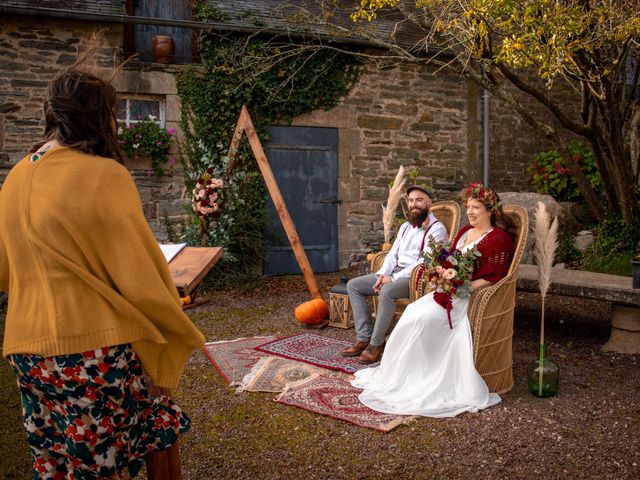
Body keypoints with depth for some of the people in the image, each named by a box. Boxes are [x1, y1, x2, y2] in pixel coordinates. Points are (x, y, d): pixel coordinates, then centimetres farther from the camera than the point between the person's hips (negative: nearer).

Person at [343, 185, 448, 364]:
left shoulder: (436, 229, -8)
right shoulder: (405, 226, 19)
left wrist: (393, 279, -19)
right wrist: (382, 274, -4)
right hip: (394, 273, 9)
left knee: (387, 292, -37)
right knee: (353, 285, -2)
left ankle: (376, 344, -21)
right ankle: (364, 337, -6)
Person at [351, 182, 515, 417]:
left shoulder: (498, 239, -6)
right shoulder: (465, 232, 18)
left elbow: (494, 278, -12)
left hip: (473, 296, -7)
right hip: (451, 290, 7)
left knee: (423, 318, -25)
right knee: (413, 312, -18)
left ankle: (404, 378, -10)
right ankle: (396, 375, -14)